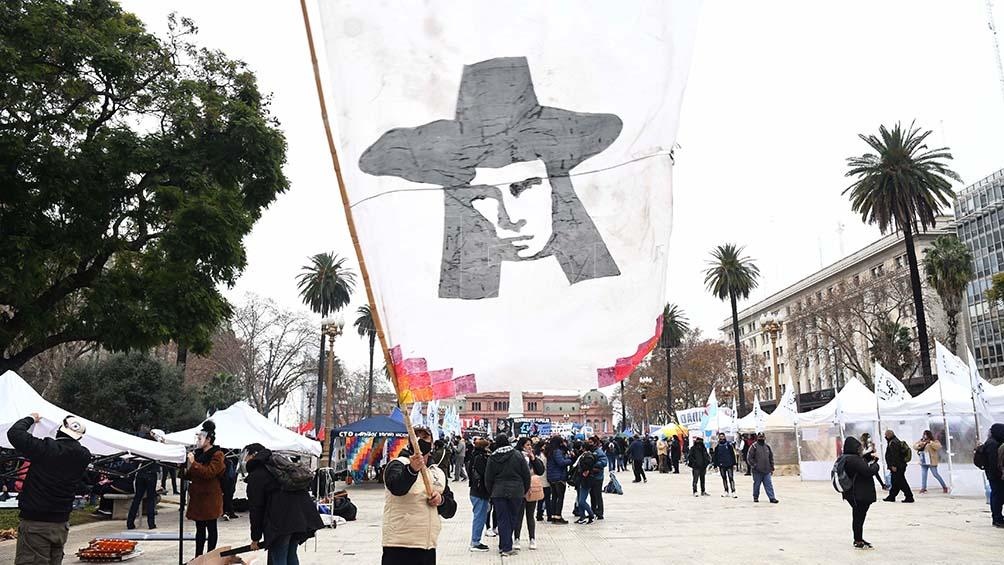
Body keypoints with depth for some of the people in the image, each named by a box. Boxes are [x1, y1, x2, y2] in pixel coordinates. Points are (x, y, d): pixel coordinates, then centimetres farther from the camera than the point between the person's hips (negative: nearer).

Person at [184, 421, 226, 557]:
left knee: (211, 528, 2)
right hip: (197, 497, 7)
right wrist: (186, 472, 2)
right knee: (200, 528, 13)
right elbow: (193, 475, 23)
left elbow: (209, 473, -23)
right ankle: (198, 557, 21)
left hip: (210, 498, -7)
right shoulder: (198, 453, 12)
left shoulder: (217, 455, -10)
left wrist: (193, 463, -22)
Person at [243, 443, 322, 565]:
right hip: (303, 513, 8)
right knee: (291, 555, 18)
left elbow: (256, 509, 0)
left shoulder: (256, 475, 2)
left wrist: (255, 538, 8)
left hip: (282, 518, -8)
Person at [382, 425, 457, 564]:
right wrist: (412, 470, -44)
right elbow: (396, 487, -26)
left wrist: (441, 500, -5)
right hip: (399, 547, -6)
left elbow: (450, 510, 17)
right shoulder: (398, 465, -3)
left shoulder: (439, 472, 16)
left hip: (429, 547, 6)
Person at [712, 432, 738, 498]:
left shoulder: (729, 444, 0)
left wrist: (734, 464, -3)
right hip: (721, 465, 3)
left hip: (729, 465, -3)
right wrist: (715, 466, 6)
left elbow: (733, 454, 1)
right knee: (724, 478, 9)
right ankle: (726, 491, 17)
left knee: (731, 478, -6)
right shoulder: (717, 446, 7)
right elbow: (715, 457, 9)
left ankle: (733, 492, -3)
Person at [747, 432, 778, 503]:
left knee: (769, 485, -1)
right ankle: (755, 497, 18)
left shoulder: (767, 447, 12)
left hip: (767, 471, 4)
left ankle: (772, 498, -2)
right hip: (757, 471, -3)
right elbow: (749, 458, -4)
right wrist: (754, 465, -12)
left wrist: (772, 468, 13)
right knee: (756, 484, 5)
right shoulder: (754, 447, -3)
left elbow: (771, 458, 19)